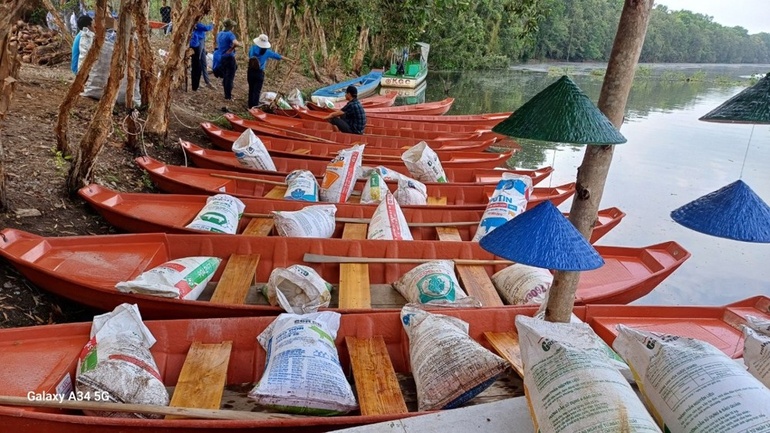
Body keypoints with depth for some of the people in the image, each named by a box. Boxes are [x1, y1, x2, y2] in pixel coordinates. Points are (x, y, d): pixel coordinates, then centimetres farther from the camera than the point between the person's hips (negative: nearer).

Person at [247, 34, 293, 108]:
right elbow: (280, 57, 1)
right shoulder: (267, 52, -7)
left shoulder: (253, 48, -1)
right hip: (259, 73, -3)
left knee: (251, 89, 16)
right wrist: (290, 60, 10)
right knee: (257, 91, 0)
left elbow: (249, 56, 13)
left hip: (250, 71, 3)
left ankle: (250, 106, 24)